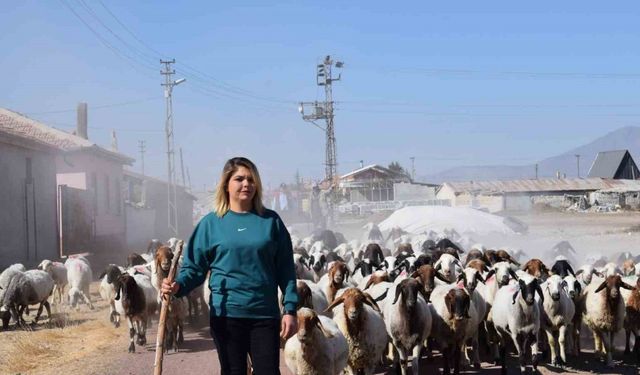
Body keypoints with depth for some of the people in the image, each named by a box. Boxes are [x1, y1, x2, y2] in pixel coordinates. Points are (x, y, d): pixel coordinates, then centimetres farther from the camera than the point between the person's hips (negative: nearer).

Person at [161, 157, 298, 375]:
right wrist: (179, 286, -18)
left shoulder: (270, 221, 4)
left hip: (265, 314, 0)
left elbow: (285, 270, 4)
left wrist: (290, 309, -3)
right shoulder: (211, 223, 3)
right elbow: (195, 266, 2)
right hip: (226, 314, 0)